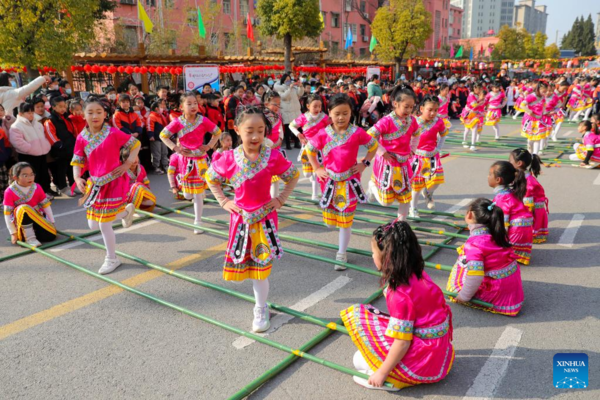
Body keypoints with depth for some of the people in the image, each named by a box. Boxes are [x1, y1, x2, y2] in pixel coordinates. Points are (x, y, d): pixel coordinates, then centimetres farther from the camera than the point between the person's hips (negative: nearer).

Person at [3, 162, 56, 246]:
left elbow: (46, 205, 3)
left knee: (50, 236, -24)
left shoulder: (37, 188, -4)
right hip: (21, 224, -3)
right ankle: (29, 238, -26)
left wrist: (52, 223, 1)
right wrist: (13, 233, -12)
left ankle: (34, 232, 11)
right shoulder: (10, 192, -13)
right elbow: (7, 213, -11)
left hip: (38, 218, 3)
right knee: (23, 208, -34)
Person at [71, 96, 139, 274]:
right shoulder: (82, 138, -1)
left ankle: (112, 259, 18)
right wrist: (77, 178, -11)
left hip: (114, 182, -5)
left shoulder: (113, 133, -11)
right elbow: (77, 162, 6)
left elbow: (135, 144, -1)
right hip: (94, 184, 5)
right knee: (93, 224, 11)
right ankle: (126, 211, 35)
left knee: (104, 224, -4)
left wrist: (128, 163, -9)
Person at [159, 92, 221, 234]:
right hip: (185, 160, 1)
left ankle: (198, 223, 13)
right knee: (188, 195, 6)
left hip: (200, 159, 0)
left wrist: (209, 145, -6)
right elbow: (163, 135, 1)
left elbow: (218, 132, 5)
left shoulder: (203, 121, -8)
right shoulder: (178, 122, -9)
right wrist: (175, 147, -10)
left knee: (199, 194, 2)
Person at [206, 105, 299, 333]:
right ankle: (261, 306, 35)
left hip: (264, 217, -2)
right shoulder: (230, 158, -9)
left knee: (260, 265, 2)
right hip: (241, 218, 2)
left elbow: (293, 176, 4)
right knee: (246, 264, 11)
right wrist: (223, 202, 0)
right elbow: (210, 178, 8)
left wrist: (281, 199, -4)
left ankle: (261, 309, 23)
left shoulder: (273, 156, -12)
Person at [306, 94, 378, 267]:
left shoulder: (357, 133, -8)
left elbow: (373, 145, 8)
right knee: (332, 216, 10)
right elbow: (310, 149, 10)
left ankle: (341, 253, 17)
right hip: (329, 181, 1)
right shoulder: (323, 134, -5)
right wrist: (317, 169, 4)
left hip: (349, 181, -1)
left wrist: (364, 164, 0)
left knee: (346, 218, 3)